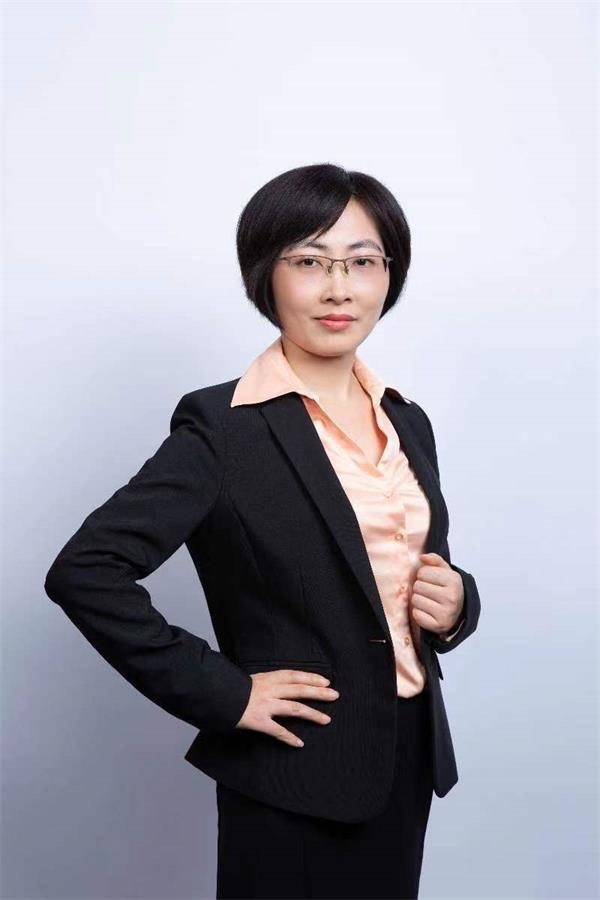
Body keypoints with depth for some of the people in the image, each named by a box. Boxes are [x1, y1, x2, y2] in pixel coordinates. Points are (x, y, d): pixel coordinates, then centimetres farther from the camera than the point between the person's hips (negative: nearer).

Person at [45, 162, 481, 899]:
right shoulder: (223, 426, -14)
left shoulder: (406, 422, 6)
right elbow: (83, 571, -19)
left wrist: (455, 604, -5)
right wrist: (221, 692, -18)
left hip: (408, 757, 6)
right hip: (293, 778, -6)